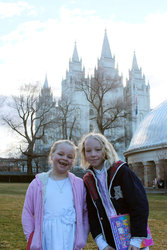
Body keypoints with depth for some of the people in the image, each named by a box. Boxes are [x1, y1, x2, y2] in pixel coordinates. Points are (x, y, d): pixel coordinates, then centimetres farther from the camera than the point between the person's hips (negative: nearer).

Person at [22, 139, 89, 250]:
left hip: (71, 241, 0)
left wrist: (83, 239, 2)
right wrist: (31, 239, 1)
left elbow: (86, 213, 8)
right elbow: (27, 214, 8)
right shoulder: (37, 184, 5)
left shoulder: (79, 184, 6)